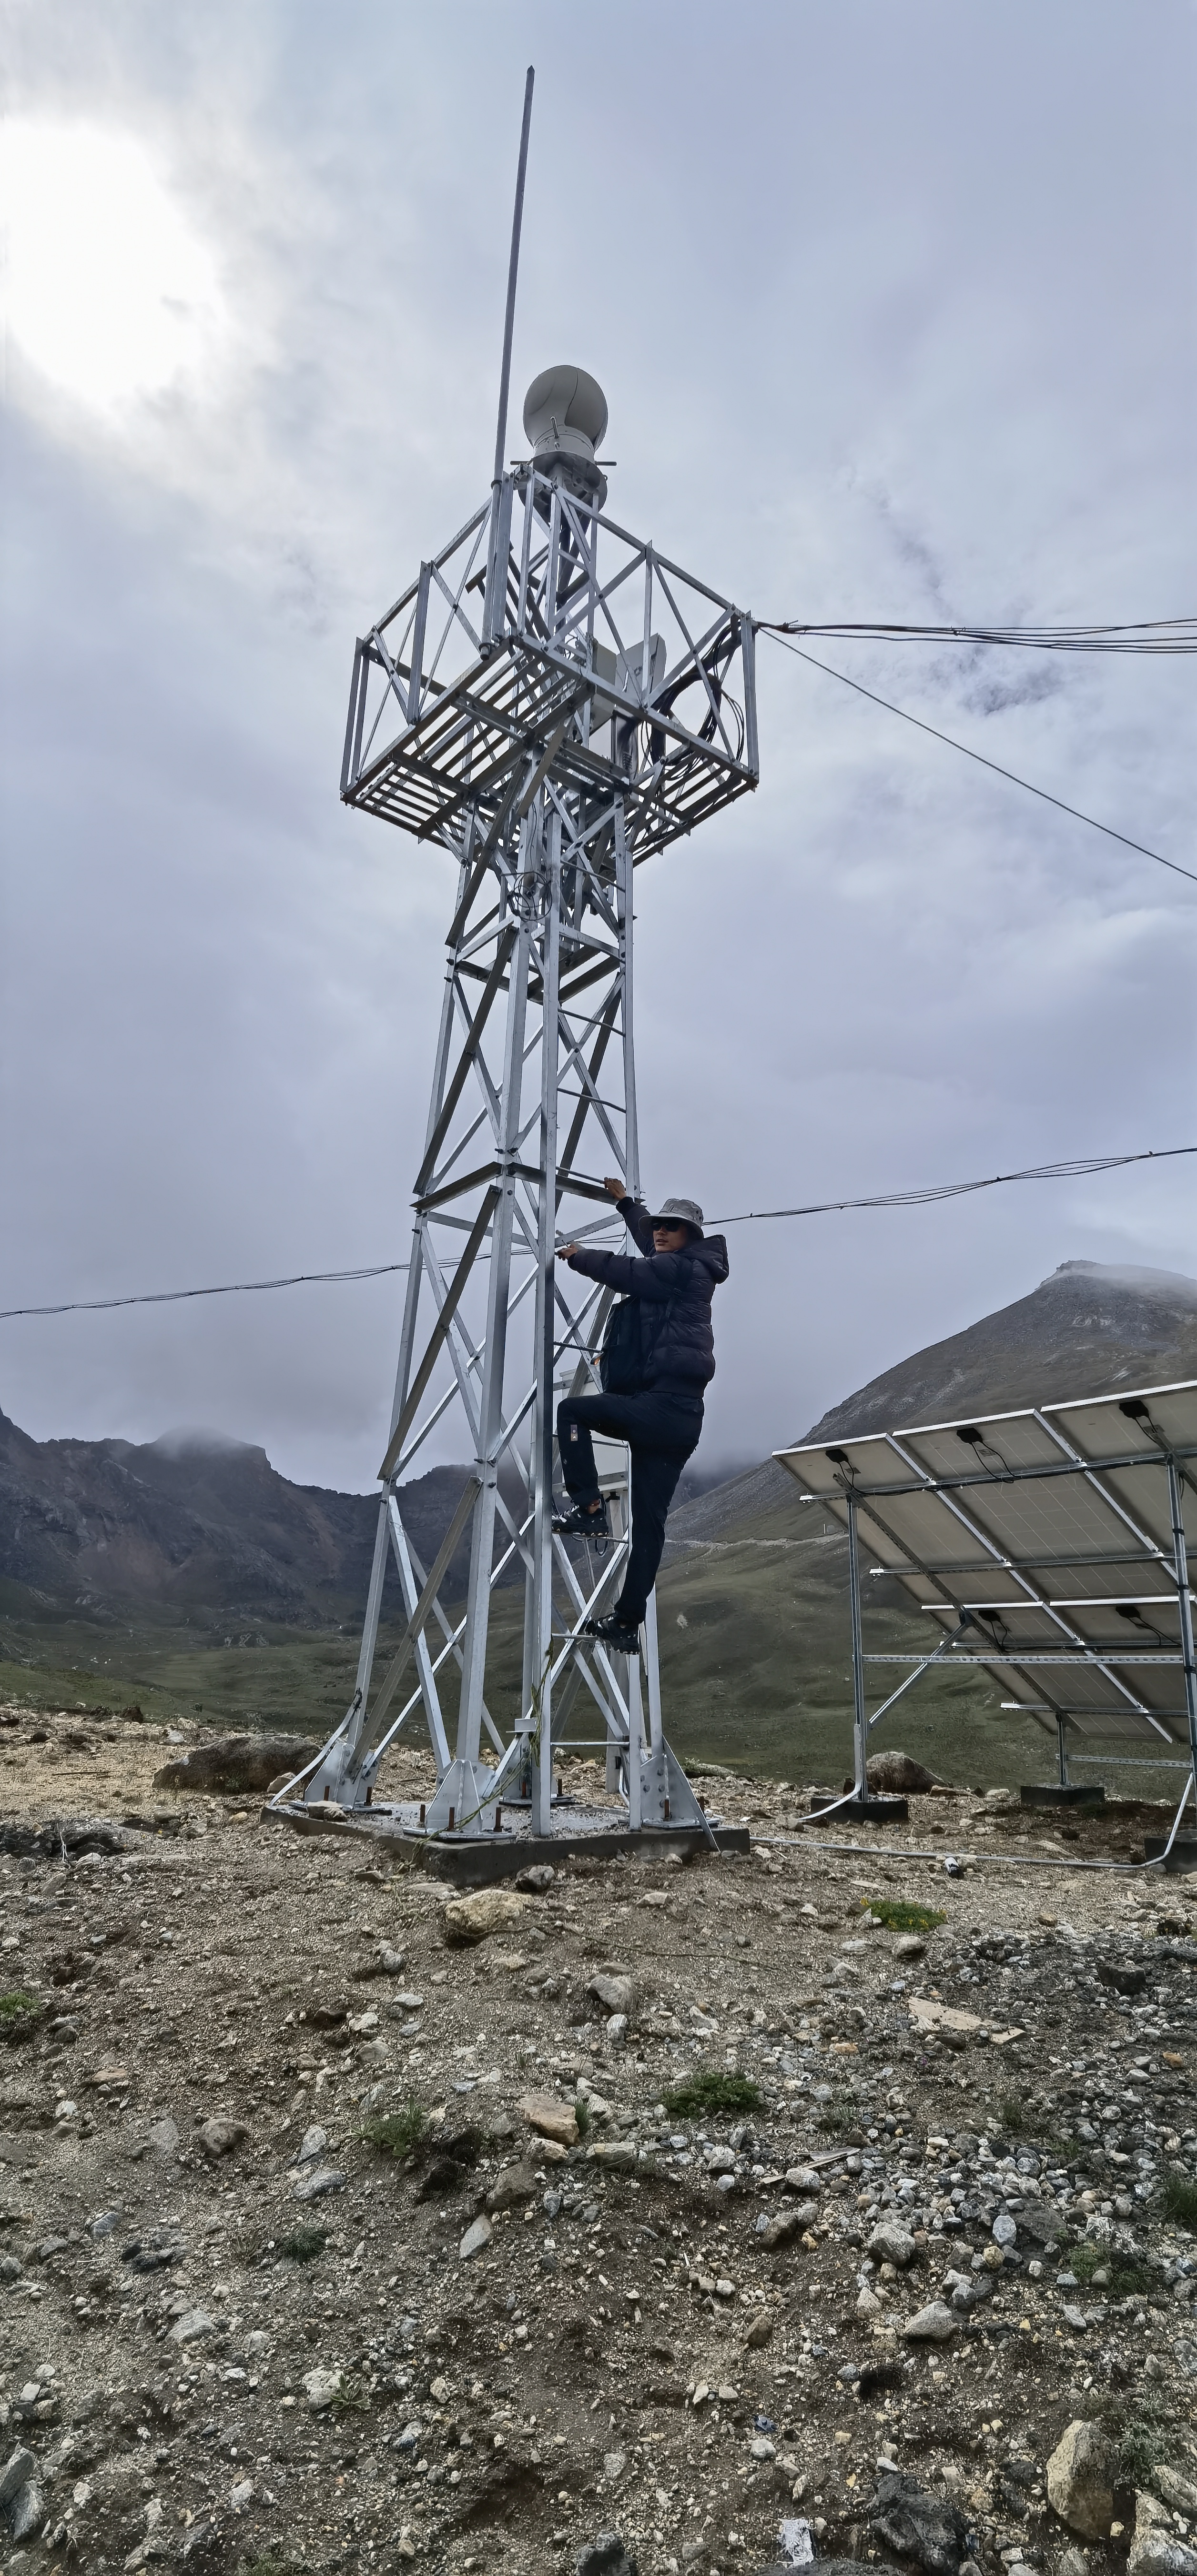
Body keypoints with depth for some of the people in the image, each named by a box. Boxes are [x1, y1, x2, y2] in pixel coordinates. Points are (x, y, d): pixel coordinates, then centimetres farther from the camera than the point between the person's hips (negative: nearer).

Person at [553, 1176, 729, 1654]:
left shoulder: (683, 1268, -2)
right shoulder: (680, 1269, 23)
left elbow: (628, 1273, -10)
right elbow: (649, 1241, 41)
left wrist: (577, 1256, 4)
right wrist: (624, 1201, 50)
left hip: (662, 1404, -10)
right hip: (680, 1417, 10)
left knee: (572, 1411, -1)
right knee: (648, 1522, 7)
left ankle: (589, 1509, -7)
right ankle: (627, 1623, 10)